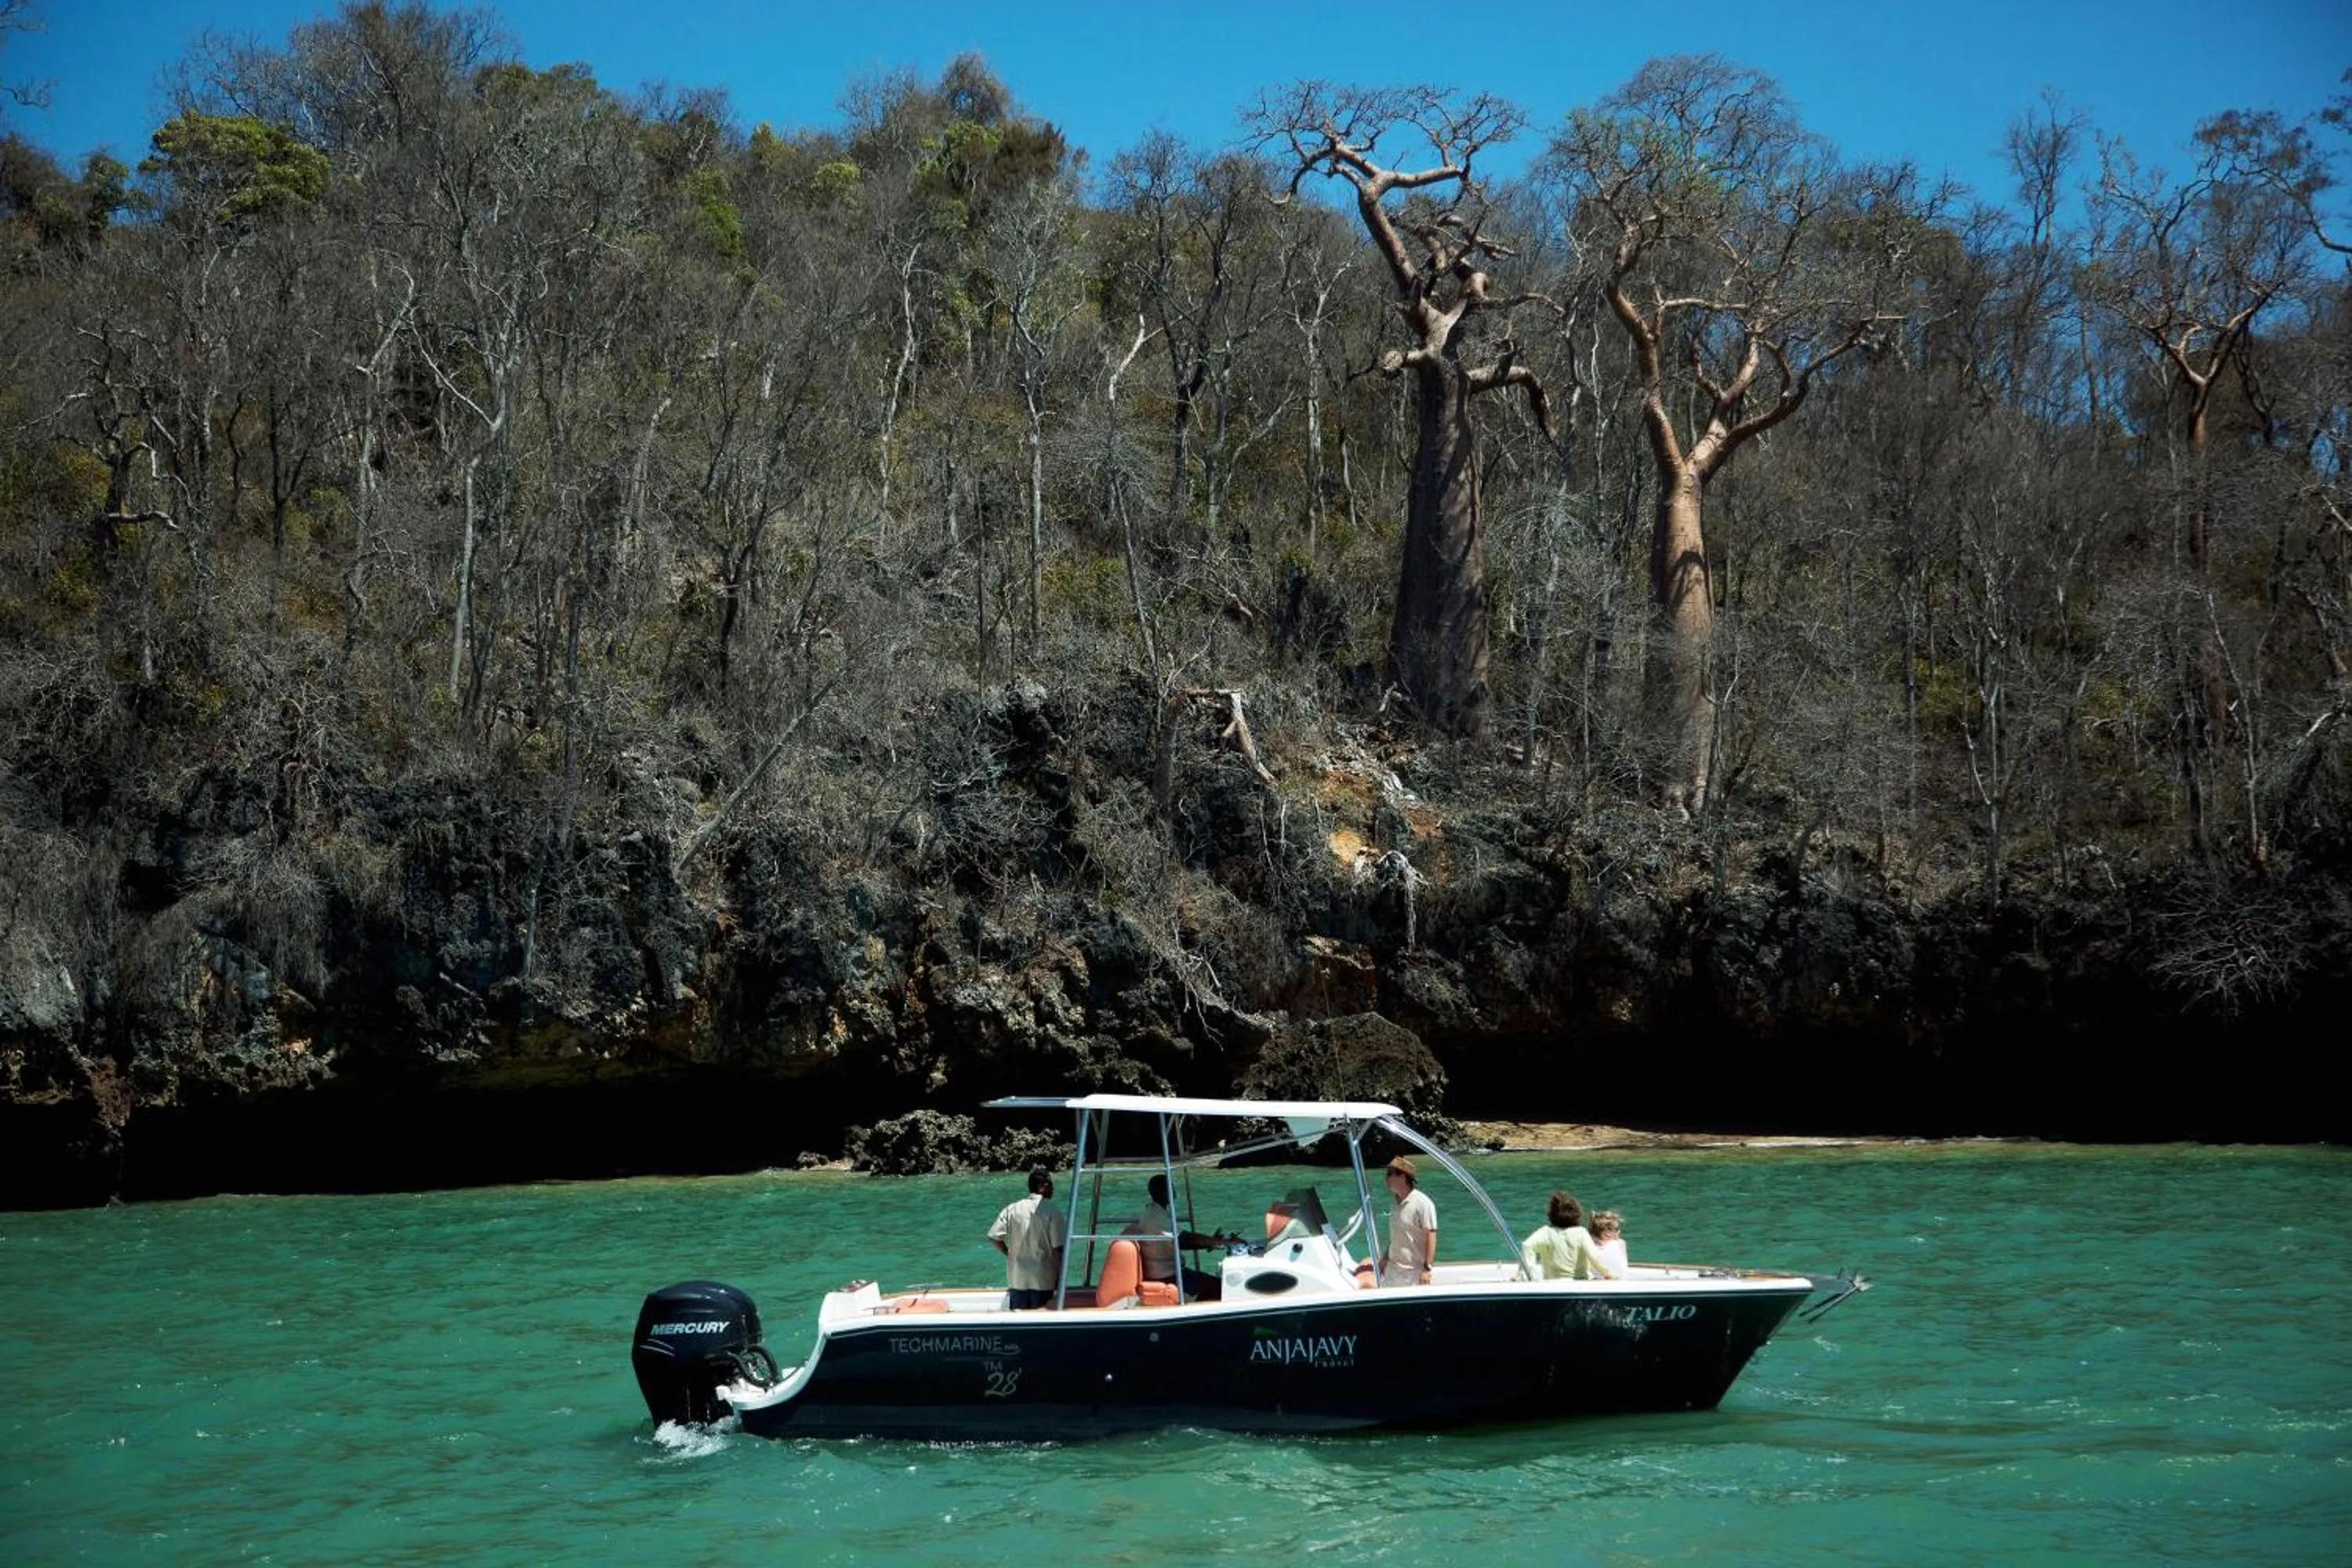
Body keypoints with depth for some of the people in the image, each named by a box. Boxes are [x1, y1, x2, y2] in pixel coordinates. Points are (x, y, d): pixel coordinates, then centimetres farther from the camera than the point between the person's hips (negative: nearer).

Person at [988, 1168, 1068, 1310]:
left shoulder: (1012, 1209, 1)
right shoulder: (1052, 1212, -10)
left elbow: (994, 1237, -1)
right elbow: (1057, 1249, -11)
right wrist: (1059, 1280, 0)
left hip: (1017, 1279, 3)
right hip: (1044, 1281, -3)